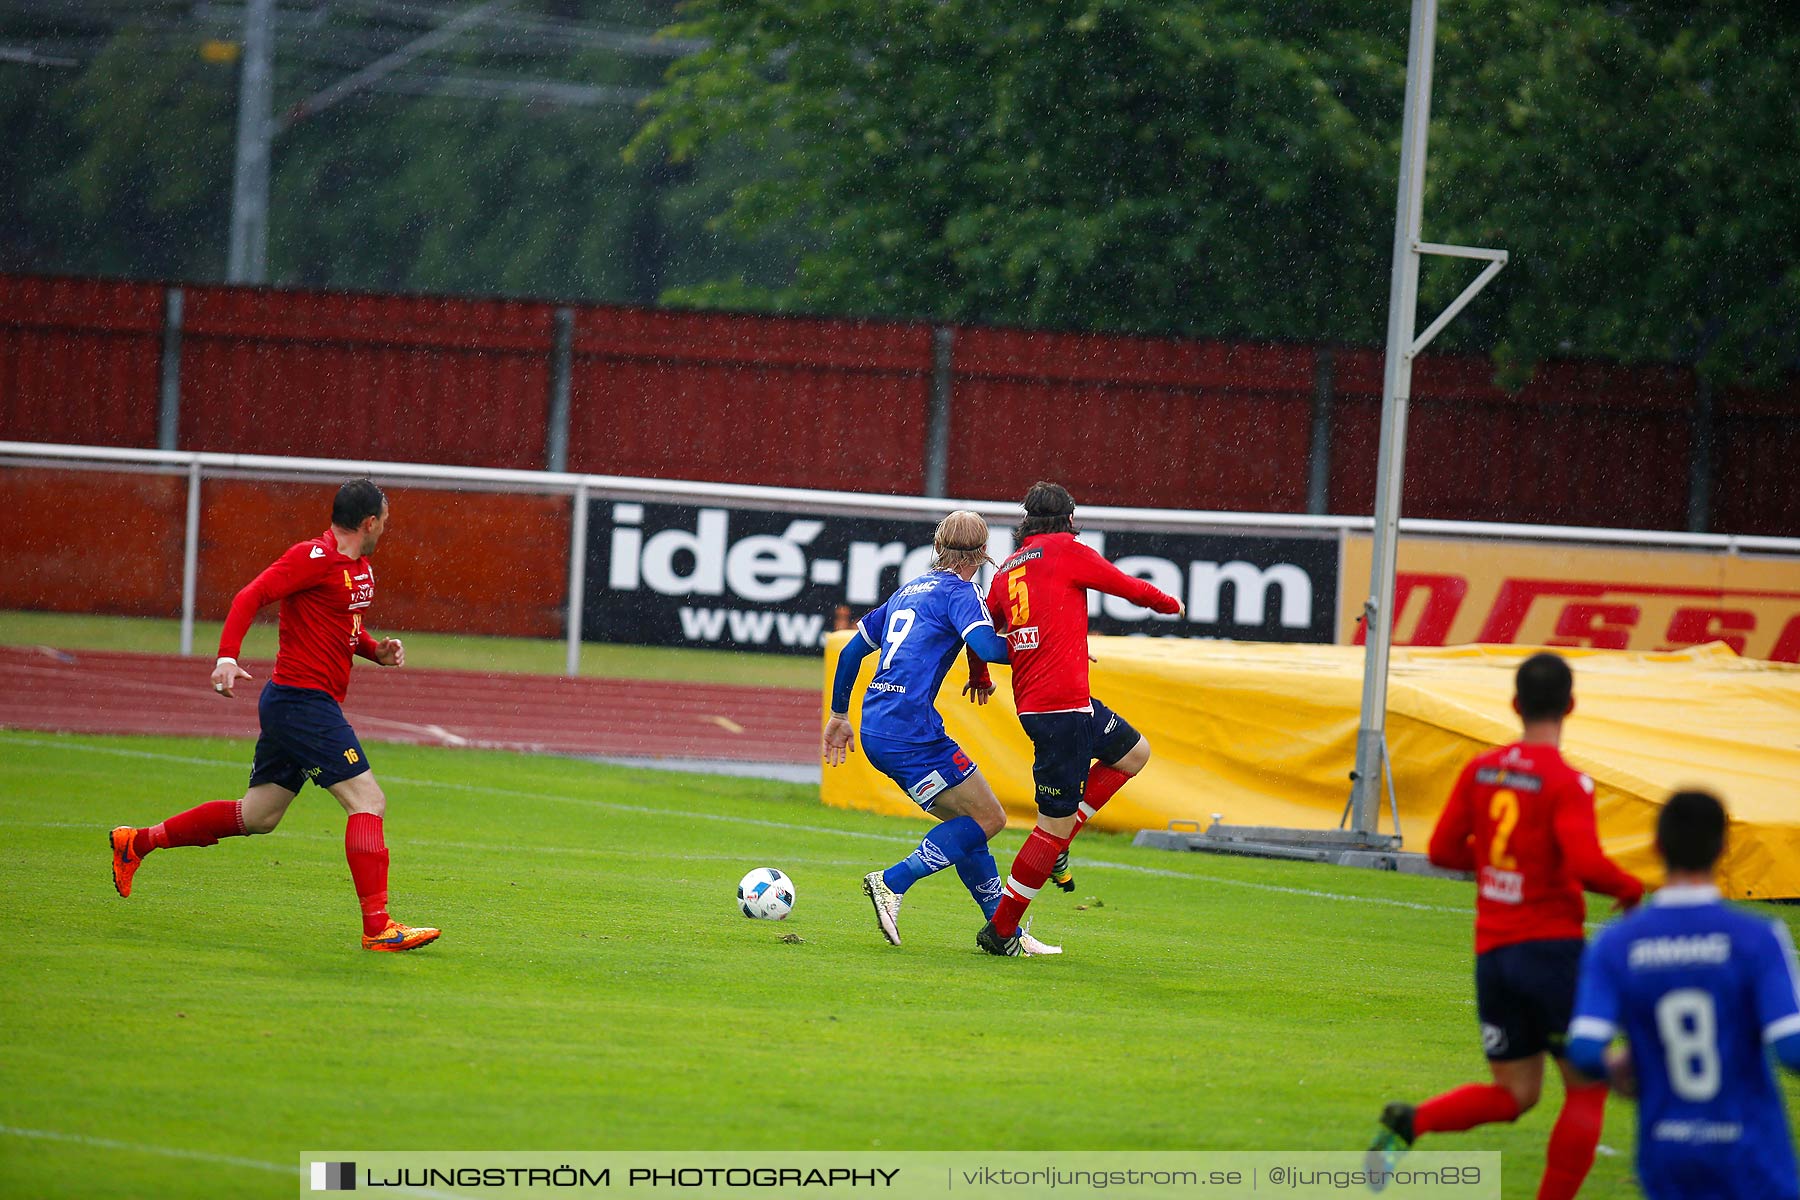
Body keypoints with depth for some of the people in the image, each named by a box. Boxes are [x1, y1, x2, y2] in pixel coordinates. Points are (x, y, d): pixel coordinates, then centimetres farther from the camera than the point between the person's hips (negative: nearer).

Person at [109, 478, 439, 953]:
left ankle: (137, 843, 26)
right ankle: (377, 926, -16)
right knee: (368, 801, -13)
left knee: (255, 817, 16)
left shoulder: (360, 569, 16)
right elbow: (250, 597, -18)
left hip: (295, 704, 10)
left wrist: (378, 651, 10)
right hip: (303, 698, -10)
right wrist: (227, 657, -30)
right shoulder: (314, 558, -14)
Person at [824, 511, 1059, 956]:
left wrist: (839, 714, 35)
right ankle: (893, 882, -12)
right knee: (987, 818, -4)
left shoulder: (910, 590, 22)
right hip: (911, 731, -9)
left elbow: (853, 650, 27)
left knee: (967, 822, 13)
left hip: (877, 731, 9)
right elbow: (986, 646, -21)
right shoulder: (959, 592, -3)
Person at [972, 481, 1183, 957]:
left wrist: (979, 677, 45)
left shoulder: (1007, 570, 15)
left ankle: (1055, 846, 17)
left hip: (1032, 701, 9)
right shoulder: (1067, 551, -5)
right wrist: (1170, 603, 24)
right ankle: (1000, 930, 0)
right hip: (1061, 706, -9)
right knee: (1056, 821, -3)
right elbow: (1131, 588, 3)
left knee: (1133, 752, 23)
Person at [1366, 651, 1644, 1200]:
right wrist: (1631, 888, -4)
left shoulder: (1480, 770, 5)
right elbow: (1586, 864, -24)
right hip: (1551, 947, -6)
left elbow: (1443, 850, 10)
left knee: (1514, 1093, 13)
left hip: (1492, 951, 6)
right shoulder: (1567, 783, -13)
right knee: (1586, 1087, 7)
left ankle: (1411, 1121, -11)